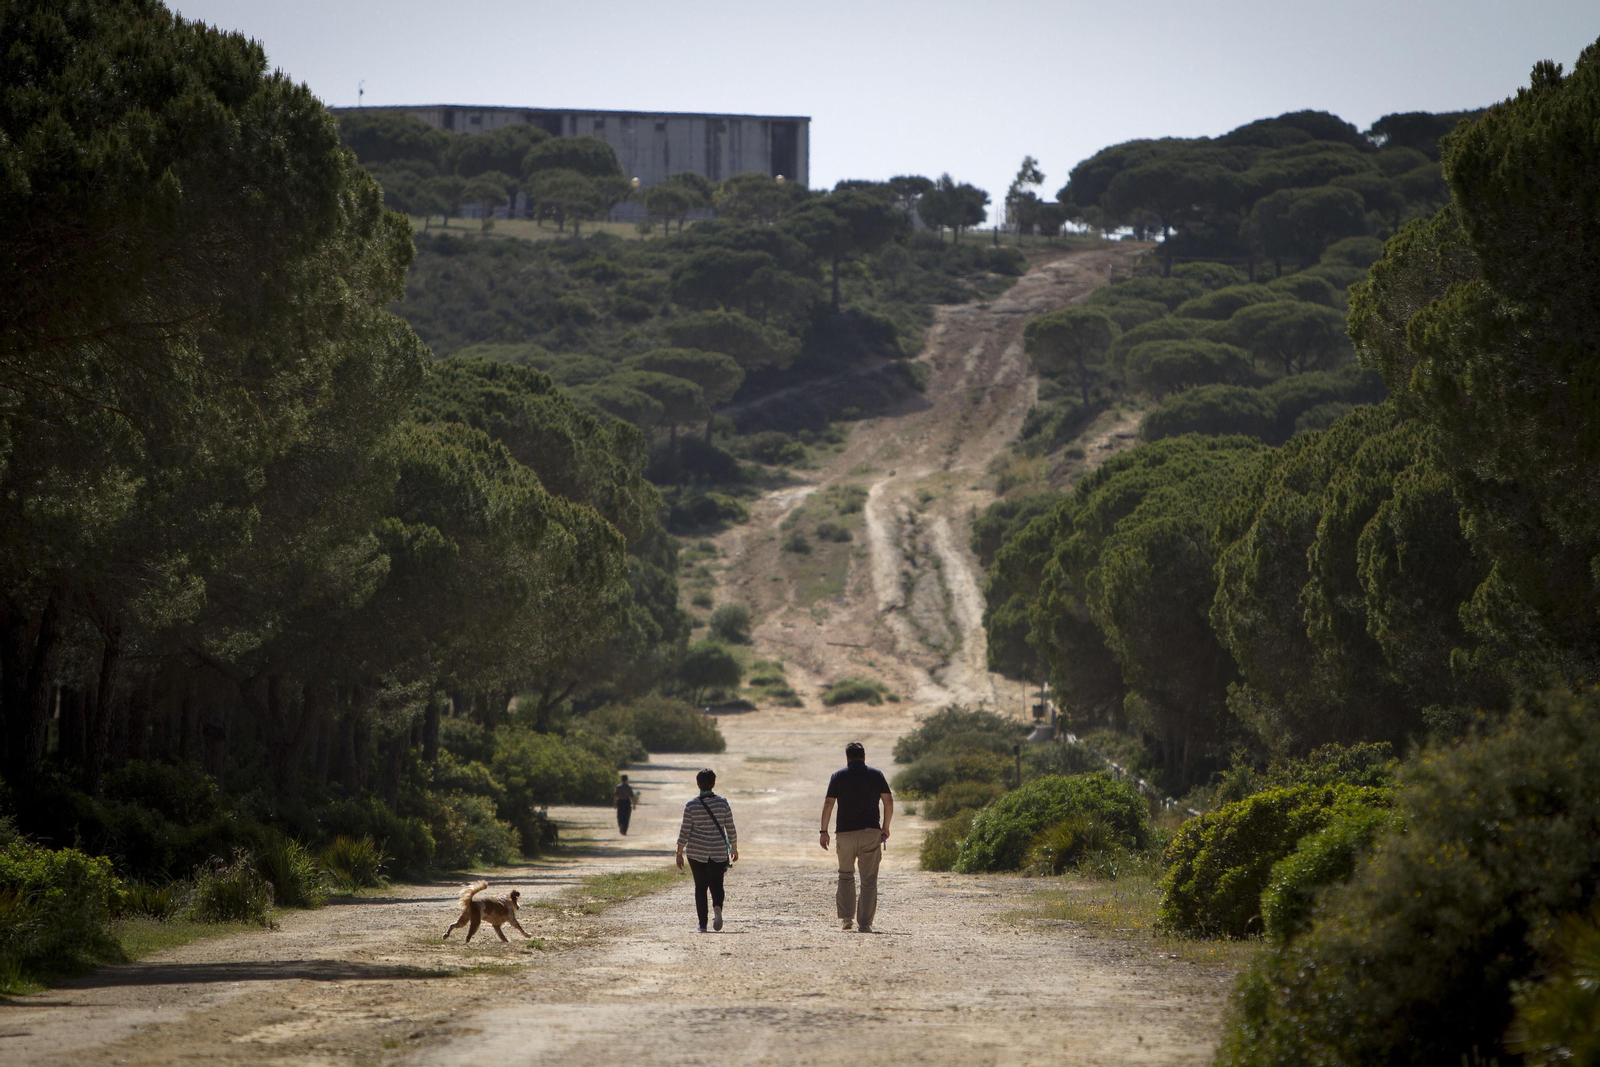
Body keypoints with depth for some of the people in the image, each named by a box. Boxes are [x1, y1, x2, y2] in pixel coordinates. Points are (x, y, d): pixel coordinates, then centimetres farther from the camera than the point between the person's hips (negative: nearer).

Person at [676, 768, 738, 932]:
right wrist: (734, 849, 15)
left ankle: (702, 924, 7)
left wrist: (679, 853, 4)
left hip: (697, 853, 0)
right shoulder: (722, 803, -3)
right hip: (719, 853, 0)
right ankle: (717, 907, -24)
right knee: (716, 884, 7)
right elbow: (731, 829, 2)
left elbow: (684, 832, -5)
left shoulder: (691, 805, -6)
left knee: (700, 886, 9)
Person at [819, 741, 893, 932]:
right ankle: (865, 923, -3)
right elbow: (889, 802, 0)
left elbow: (828, 804, -2)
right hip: (871, 832, 0)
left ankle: (846, 917, 9)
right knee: (869, 880, 2)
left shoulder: (838, 776, 3)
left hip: (845, 832, 0)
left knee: (846, 875, 17)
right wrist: (885, 827, 12)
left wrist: (824, 831, 3)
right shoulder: (876, 775, 5)